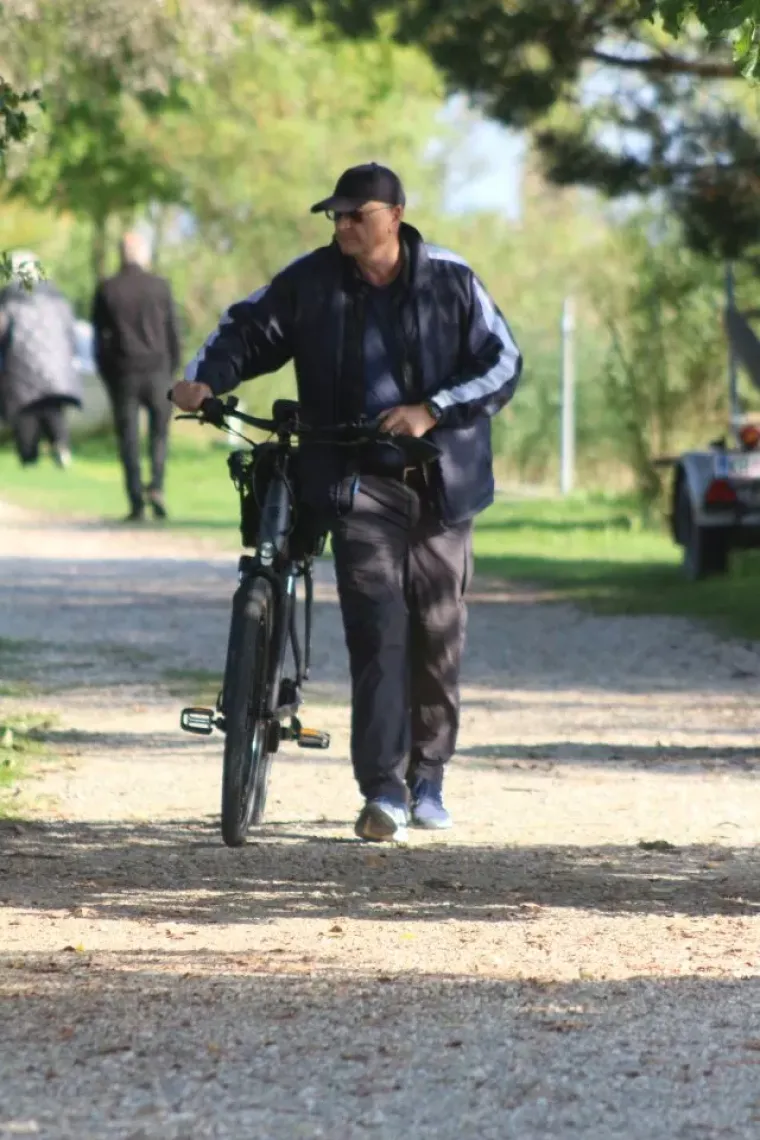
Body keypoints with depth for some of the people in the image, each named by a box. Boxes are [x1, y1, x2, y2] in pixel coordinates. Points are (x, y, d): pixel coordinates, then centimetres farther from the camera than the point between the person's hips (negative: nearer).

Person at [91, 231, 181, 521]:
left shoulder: (106, 290, -1)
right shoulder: (159, 287, -2)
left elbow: (99, 337, 2)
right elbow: (172, 331, 1)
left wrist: (105, 374, 10)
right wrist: (173, 368, 11)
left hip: (122, 372, 0)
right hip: (156, 370, 0)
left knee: (129, 438, 4)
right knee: (159, 431, 15)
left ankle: (137, 503, -1)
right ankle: (156, 486, -5)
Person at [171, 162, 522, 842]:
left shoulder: (450, 282, -2)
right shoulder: (312, 281, 1)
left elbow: (503, 365, -2)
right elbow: (248, 330, 10)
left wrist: (432, 411, -15)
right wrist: (205, 379, -9)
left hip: (439, 482, 1)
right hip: (358, 481, -1)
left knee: (439, 634, 8)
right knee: (377, 631, -14)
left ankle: (427, 779, 24)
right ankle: (383, 789, -16)